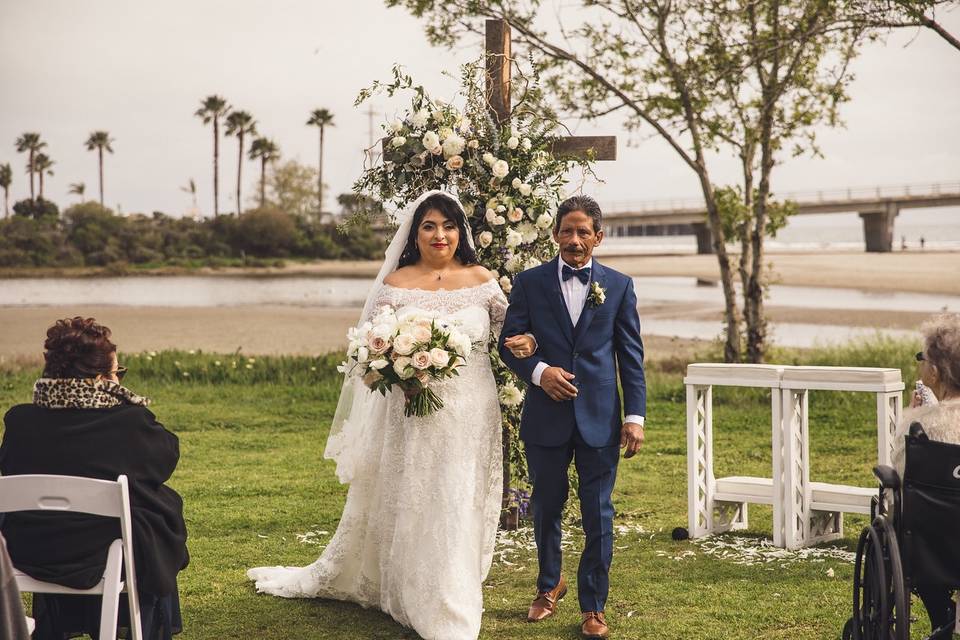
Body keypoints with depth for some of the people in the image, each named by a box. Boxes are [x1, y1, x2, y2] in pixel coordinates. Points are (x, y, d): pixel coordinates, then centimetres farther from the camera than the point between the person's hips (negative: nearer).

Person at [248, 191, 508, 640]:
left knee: (457, 507, 6)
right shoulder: (396, 283, 1)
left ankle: (452, 602, 21)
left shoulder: (481, 280, 3)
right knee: (402, 504, 7)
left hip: (468, 416, 1)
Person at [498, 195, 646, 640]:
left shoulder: (619, 286, 4)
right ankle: (549, 585, 35)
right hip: (545, 418, 1)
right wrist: (539, 371, -15)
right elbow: (510, 344, 4)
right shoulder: (530, 282, 3)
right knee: (546, 507, 14)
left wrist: (635, 417, -3)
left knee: (598, 514, 3)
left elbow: (631, 356, 4)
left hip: (600, 419, 0)